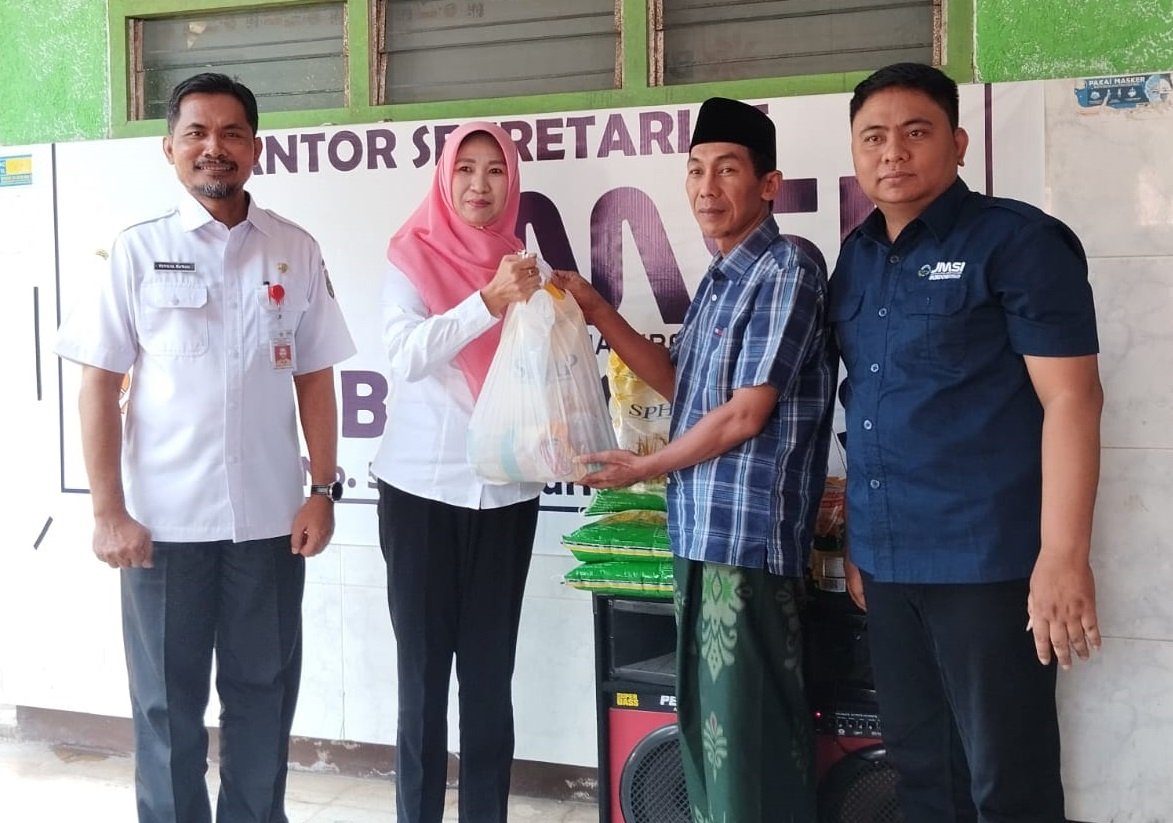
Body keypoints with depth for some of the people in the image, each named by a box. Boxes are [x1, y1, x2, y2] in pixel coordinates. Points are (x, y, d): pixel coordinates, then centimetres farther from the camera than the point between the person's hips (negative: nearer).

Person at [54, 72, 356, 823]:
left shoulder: (296, 251, 5)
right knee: (168, 701, 9)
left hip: (269, 518, 1)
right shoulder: (138, 252, 1)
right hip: (164, 520, -1)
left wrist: (323, 491, 1)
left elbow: (315, 380, 8)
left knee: (263, 694, 11)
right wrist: (109, 511, -7)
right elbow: (100, 387, 0)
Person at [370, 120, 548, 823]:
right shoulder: (413, 257, -3)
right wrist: (490, 301, -29)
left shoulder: (524, 263, 8)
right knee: (423, 671, 0)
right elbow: (407, 353, -18)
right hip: (422, 489, -3)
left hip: (506, 490, 3)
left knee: (491, 673, 7)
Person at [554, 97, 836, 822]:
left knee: (750, 728, -1)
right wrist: (598, 312, 14)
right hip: (702, 532, 9)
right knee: (706, 717, 17)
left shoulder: (785, 272, -13)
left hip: (748, 536, -9)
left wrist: (646, 469, -3)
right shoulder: (720, 278, 15)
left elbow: (746, 414, -16)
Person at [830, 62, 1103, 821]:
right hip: (889, 561, 7)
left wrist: (1064, 556, -20)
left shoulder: (1018, 241, -8)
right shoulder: (857, 257, 12)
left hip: (989, 560, -6)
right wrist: (860, 540, 14)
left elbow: (1071, 398, -13)